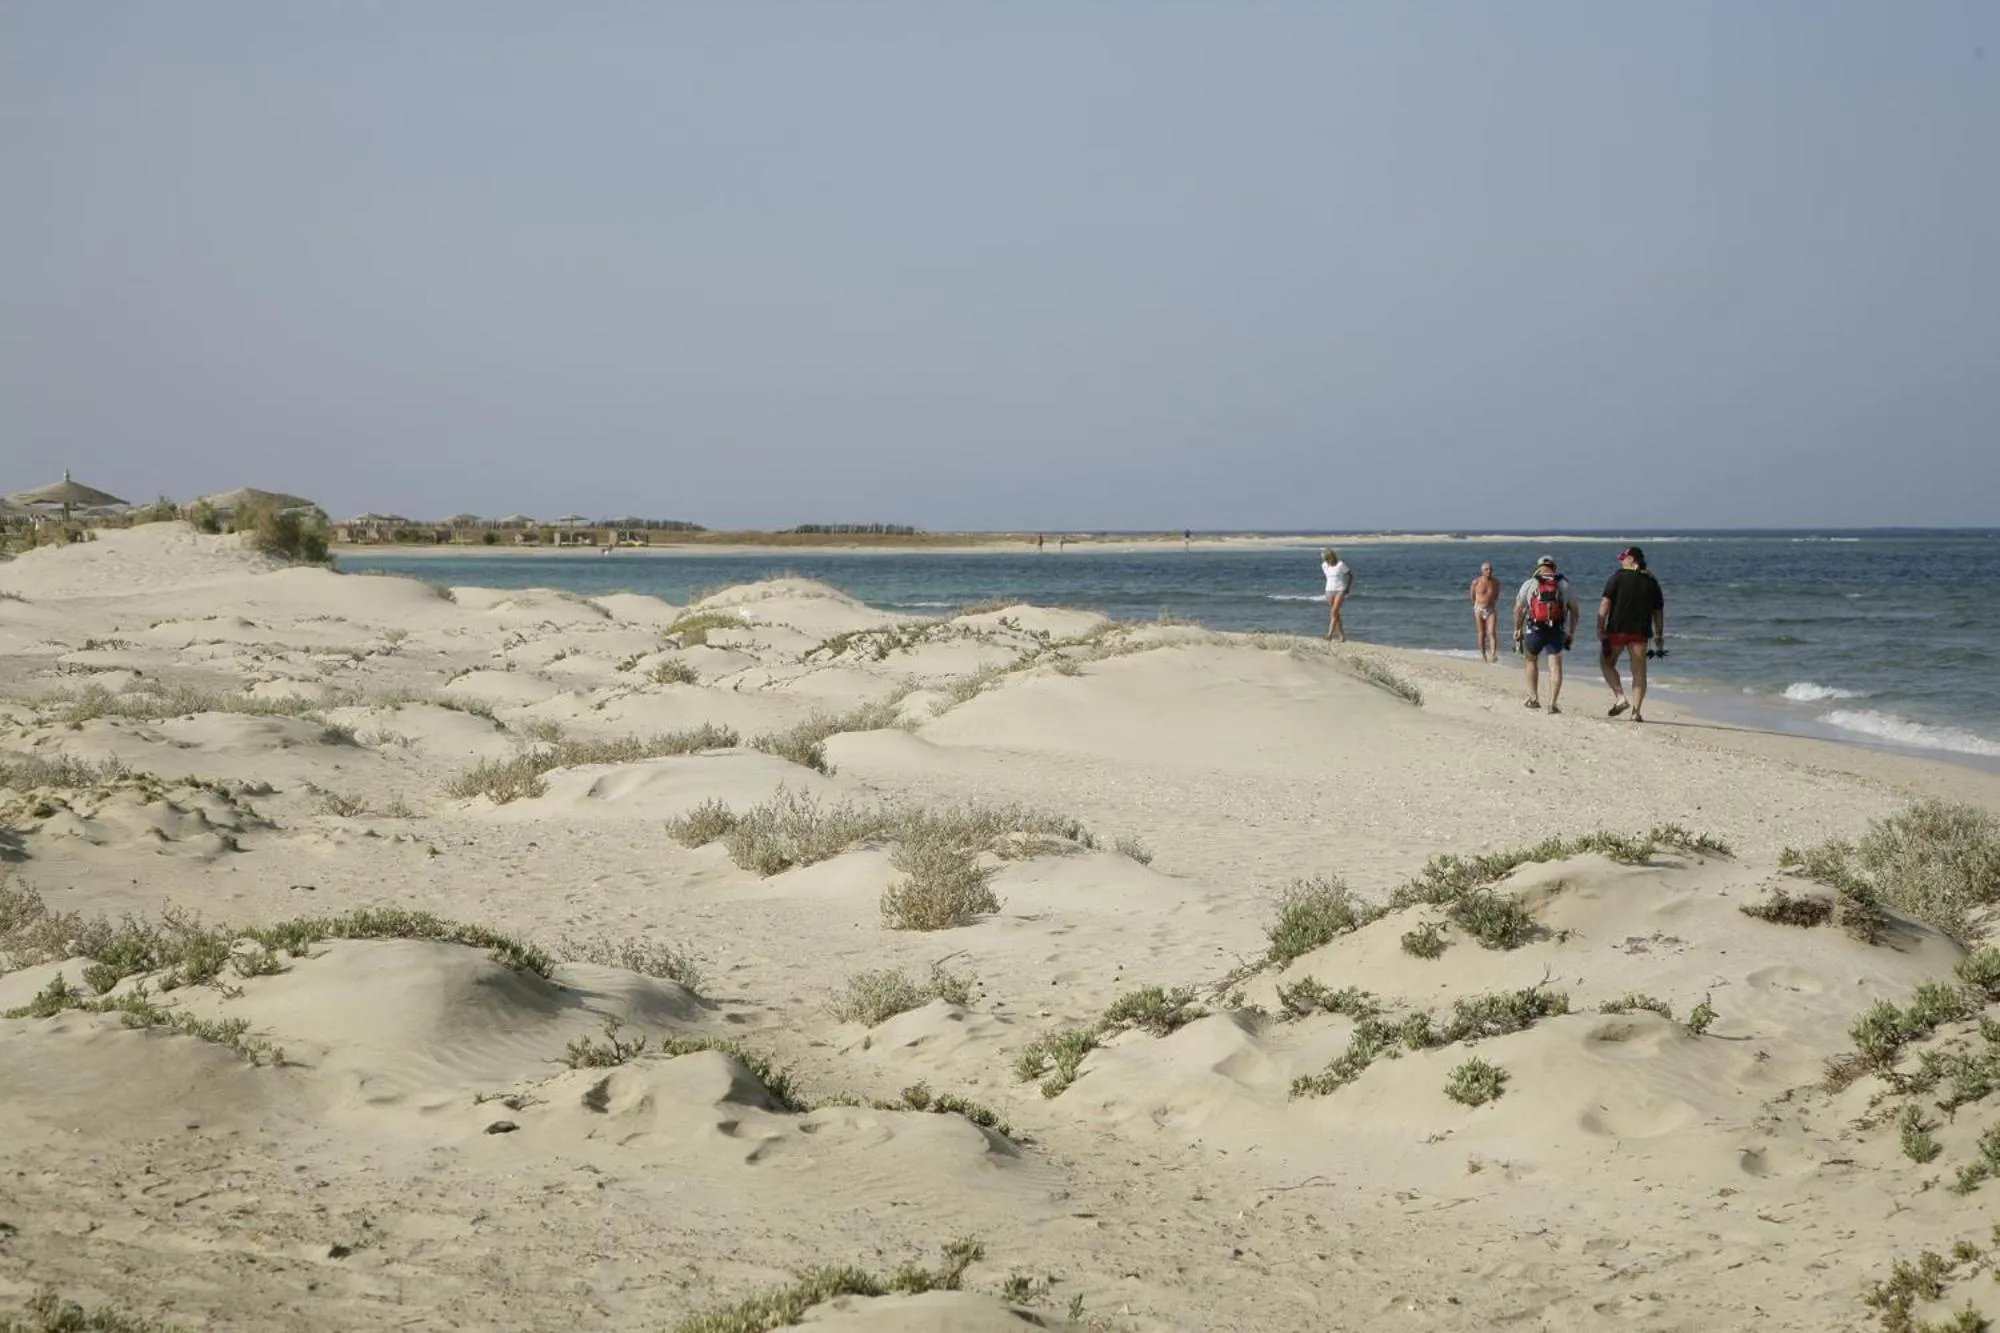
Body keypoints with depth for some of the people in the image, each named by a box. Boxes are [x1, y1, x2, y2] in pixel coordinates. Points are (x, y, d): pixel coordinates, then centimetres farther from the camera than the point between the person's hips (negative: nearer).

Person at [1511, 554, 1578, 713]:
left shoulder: (1530, 584, 4)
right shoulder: (1564, 584, 8)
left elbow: (1518, 609, 1)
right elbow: (1575, 611, 9)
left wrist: (1517, 629, 11)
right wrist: (1571, 633, 17)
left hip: (1535, 630, 0)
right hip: (1557, 632, 0)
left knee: (1532, 661, 21)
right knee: (1555, 666, 3)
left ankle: (1533, 698, 19)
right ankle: (1553, 703, -4)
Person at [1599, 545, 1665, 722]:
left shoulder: (1619, 576, -3)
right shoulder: (1651, 581, 10)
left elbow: (1605, 603, -9)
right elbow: (1658, 611, 12)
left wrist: (1600, 628, -9)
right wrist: (1659, 636, 17)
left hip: (1617, 629, -3)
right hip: (1640, 632, 3)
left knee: (1607, 663, 14)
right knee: (1639, 672, 6)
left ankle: (1620, 697, -3)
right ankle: (1636, 711, 2)